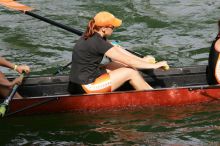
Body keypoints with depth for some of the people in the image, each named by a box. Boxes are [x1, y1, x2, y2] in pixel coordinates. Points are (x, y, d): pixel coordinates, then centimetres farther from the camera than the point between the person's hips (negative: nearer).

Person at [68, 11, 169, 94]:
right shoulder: (97, 43, -23)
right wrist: (153, 66, -11)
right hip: (86, 86, -10)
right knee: (130, 72, -5)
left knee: (125, 66, 11)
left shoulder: (93, 36, 7)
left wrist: (142, 60, 13)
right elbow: (127, 60, -19)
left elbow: (117, 49, 15)